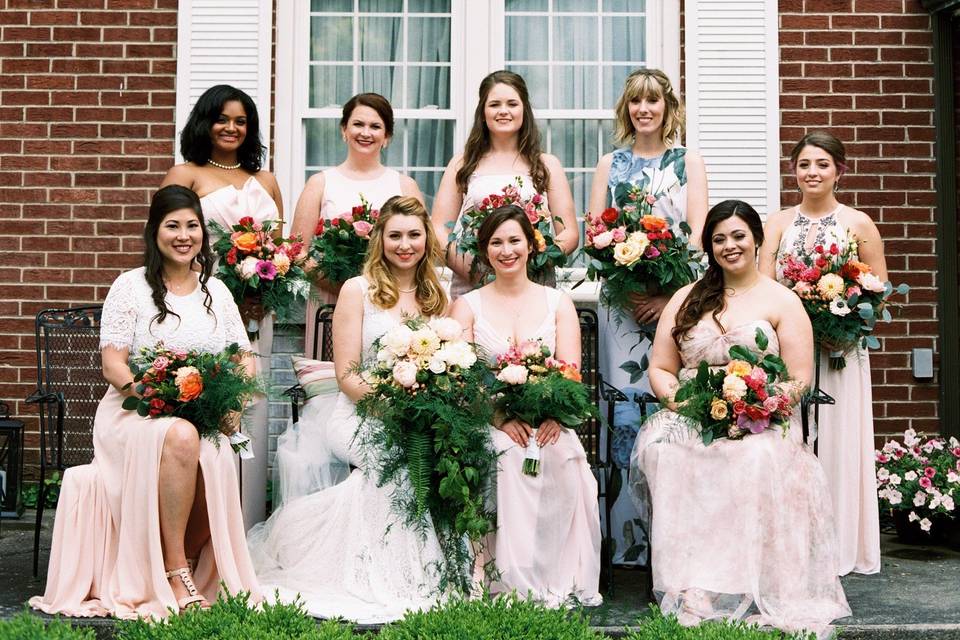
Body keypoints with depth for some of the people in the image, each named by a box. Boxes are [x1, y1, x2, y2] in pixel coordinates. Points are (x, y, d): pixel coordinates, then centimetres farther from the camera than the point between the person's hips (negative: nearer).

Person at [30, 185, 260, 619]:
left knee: (216, 457, -34)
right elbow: (112, 365, -4)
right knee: (181, 438, -38)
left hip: (206, 419, 3)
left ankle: (191, 564, -13)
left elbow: (245, 362, 14)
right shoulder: (130, 287, 3)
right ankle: (174, 569, -27)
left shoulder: (216, 291, 15)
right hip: (134, 412, -3)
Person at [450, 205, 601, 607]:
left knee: (561, 458, -31)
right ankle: (516, 584, -29)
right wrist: (502, 416, -18)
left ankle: (562, 582, -21)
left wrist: (554, 413, -19)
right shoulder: (468, 306, 13)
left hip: (547, 424, 1)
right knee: (506, 457, -34)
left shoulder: (558, 303, 15)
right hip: (492, 424, -1)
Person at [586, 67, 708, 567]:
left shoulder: (688, 162, 11)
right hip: (622, 300, 1)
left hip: (676, 297, -1)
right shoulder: (610, 165, 16)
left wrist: (667, 293, -12)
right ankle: (631, 537, 1)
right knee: (626, 407, -3)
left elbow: (698, 234, 1)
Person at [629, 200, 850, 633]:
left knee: (754, 460, -37)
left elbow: (799, 379, 2)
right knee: (660, 448, -32)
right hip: (690, 417, 2)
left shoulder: (782, 301, 9)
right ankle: (690, 591, -30)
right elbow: (660, 368, 14)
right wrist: (676, 398, -8)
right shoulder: (686, 299, 18)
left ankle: (744, 591, -28)